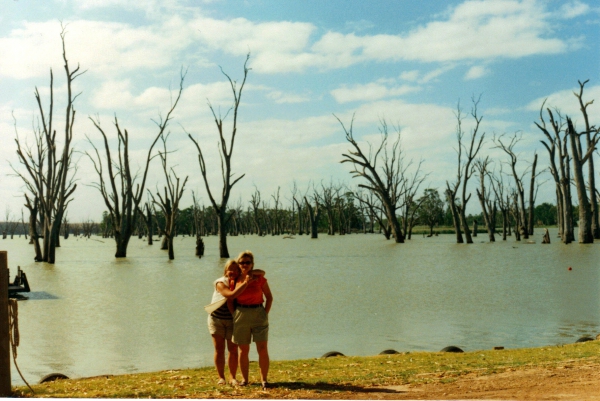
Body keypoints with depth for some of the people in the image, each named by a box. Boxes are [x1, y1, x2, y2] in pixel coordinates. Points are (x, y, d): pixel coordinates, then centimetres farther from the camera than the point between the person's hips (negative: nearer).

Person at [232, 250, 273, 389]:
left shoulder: (259, 278, -4)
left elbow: (269, 297, 4)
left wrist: (265, 313, -3)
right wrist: (234, 315, 2)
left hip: (258, 314, -1)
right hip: (241, 315, 2)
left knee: (262, 349, -5)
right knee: (243, 350, 6)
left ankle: (264, 379, 4)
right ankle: (244, 379, 17)